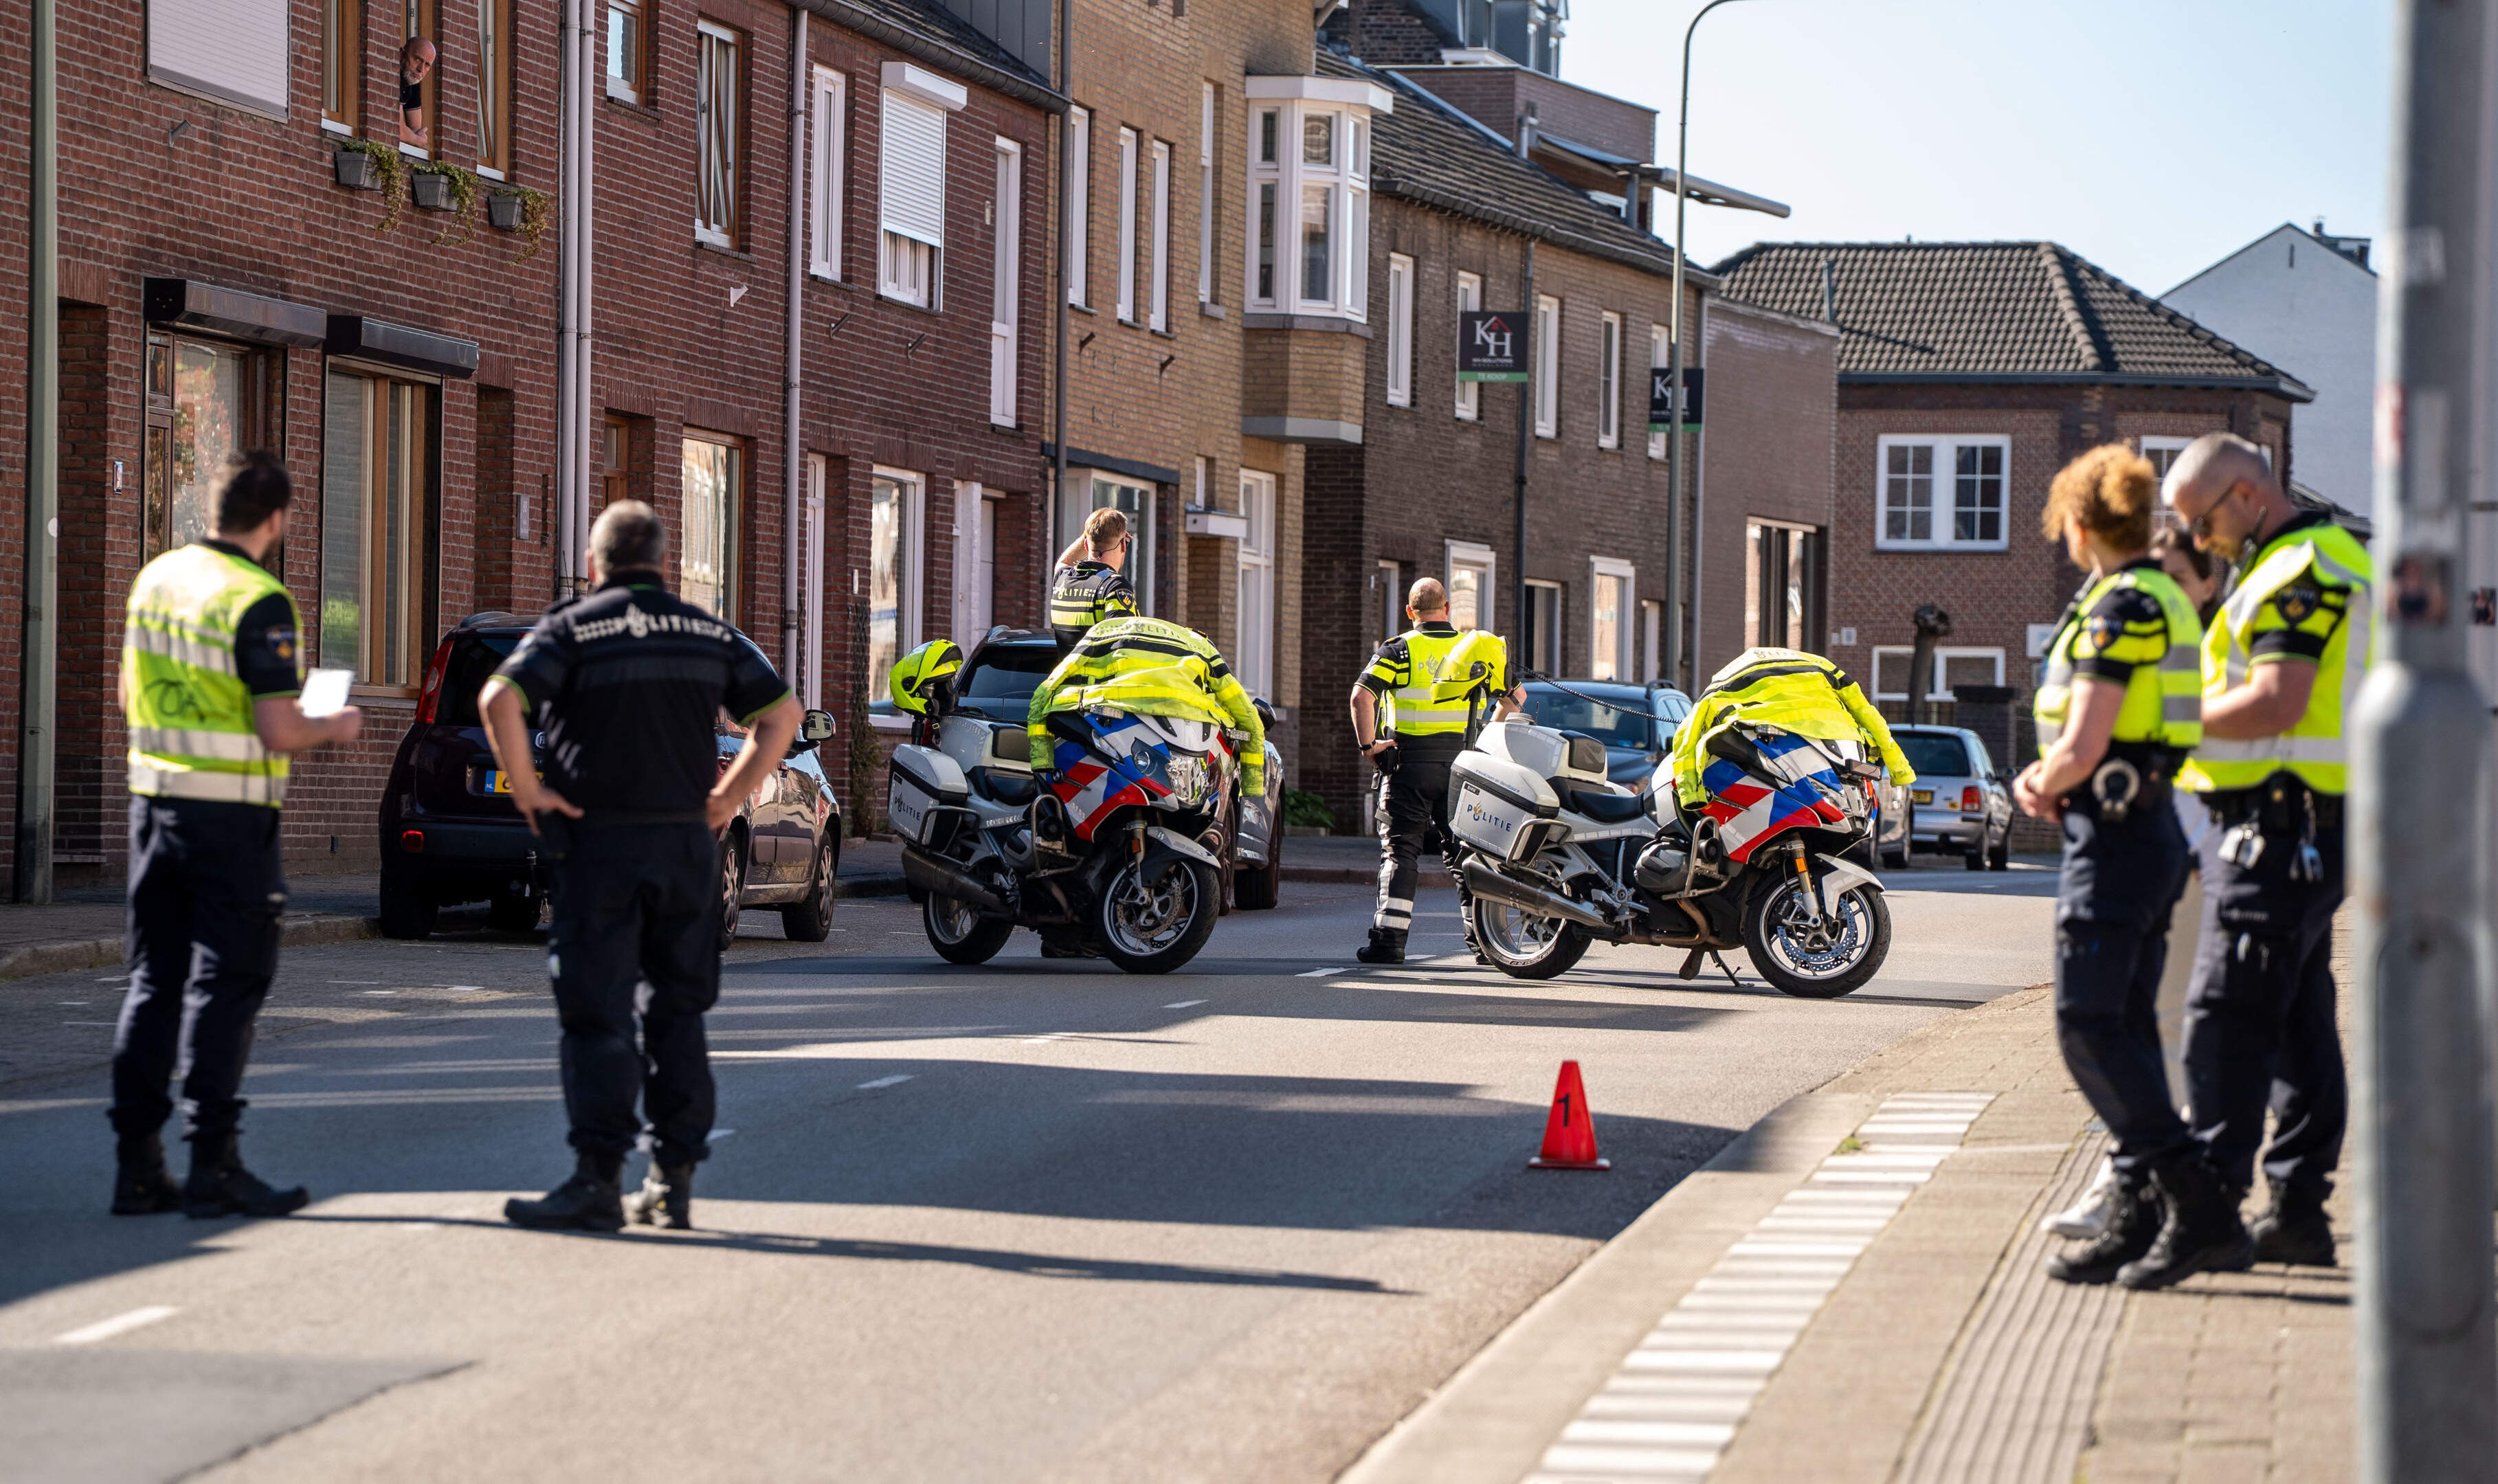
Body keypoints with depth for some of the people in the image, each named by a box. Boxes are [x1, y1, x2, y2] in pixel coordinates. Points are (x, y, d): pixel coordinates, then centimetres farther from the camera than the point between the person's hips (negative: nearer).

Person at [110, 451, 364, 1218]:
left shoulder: (155, 578, 7)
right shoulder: (259, 602, -16)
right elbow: (279, 733, -19)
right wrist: (334, 728, 0)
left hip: (155, 800, 7)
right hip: (230, 814, -7)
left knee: (153, 981, 10)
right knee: (225, 985, -1)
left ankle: (137, 1162, 9)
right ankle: (212, 1165, -3)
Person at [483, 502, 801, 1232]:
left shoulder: (572, 627, -2)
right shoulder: (711, 633, 10)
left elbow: (500, 699, -17)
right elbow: (782, 714, 6)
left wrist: (526, 790, -8)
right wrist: (728, 797, 8)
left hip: (599, 842, -4)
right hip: (687, 842, 4)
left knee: (597, 1015, -3)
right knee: (678, 1014, 11)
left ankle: (598, 1179, -10)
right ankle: (674, 1181, 11)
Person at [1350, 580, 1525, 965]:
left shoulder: (1398, 650, -1)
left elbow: (1362, 695, -15)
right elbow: (1515, 697, 11)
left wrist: (1368, 745, -8)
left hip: (1410, 763, -2)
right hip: (1461, 763, 2)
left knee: (1400, 849, 0)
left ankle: (1389, 938, -9)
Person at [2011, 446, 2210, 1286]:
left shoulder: (2120, 607, -16)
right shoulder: (2168, 600, 15)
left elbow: (2084, 745, -20)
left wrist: (2037, 784, 1)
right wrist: (2053, 783, 8)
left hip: (2113, 838, -10)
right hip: (2153, 829, 10)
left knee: (2088, 1028, -10)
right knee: (2127, 1026, 10)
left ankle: (2193, 1192, -13)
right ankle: (2140, 1212, 11)